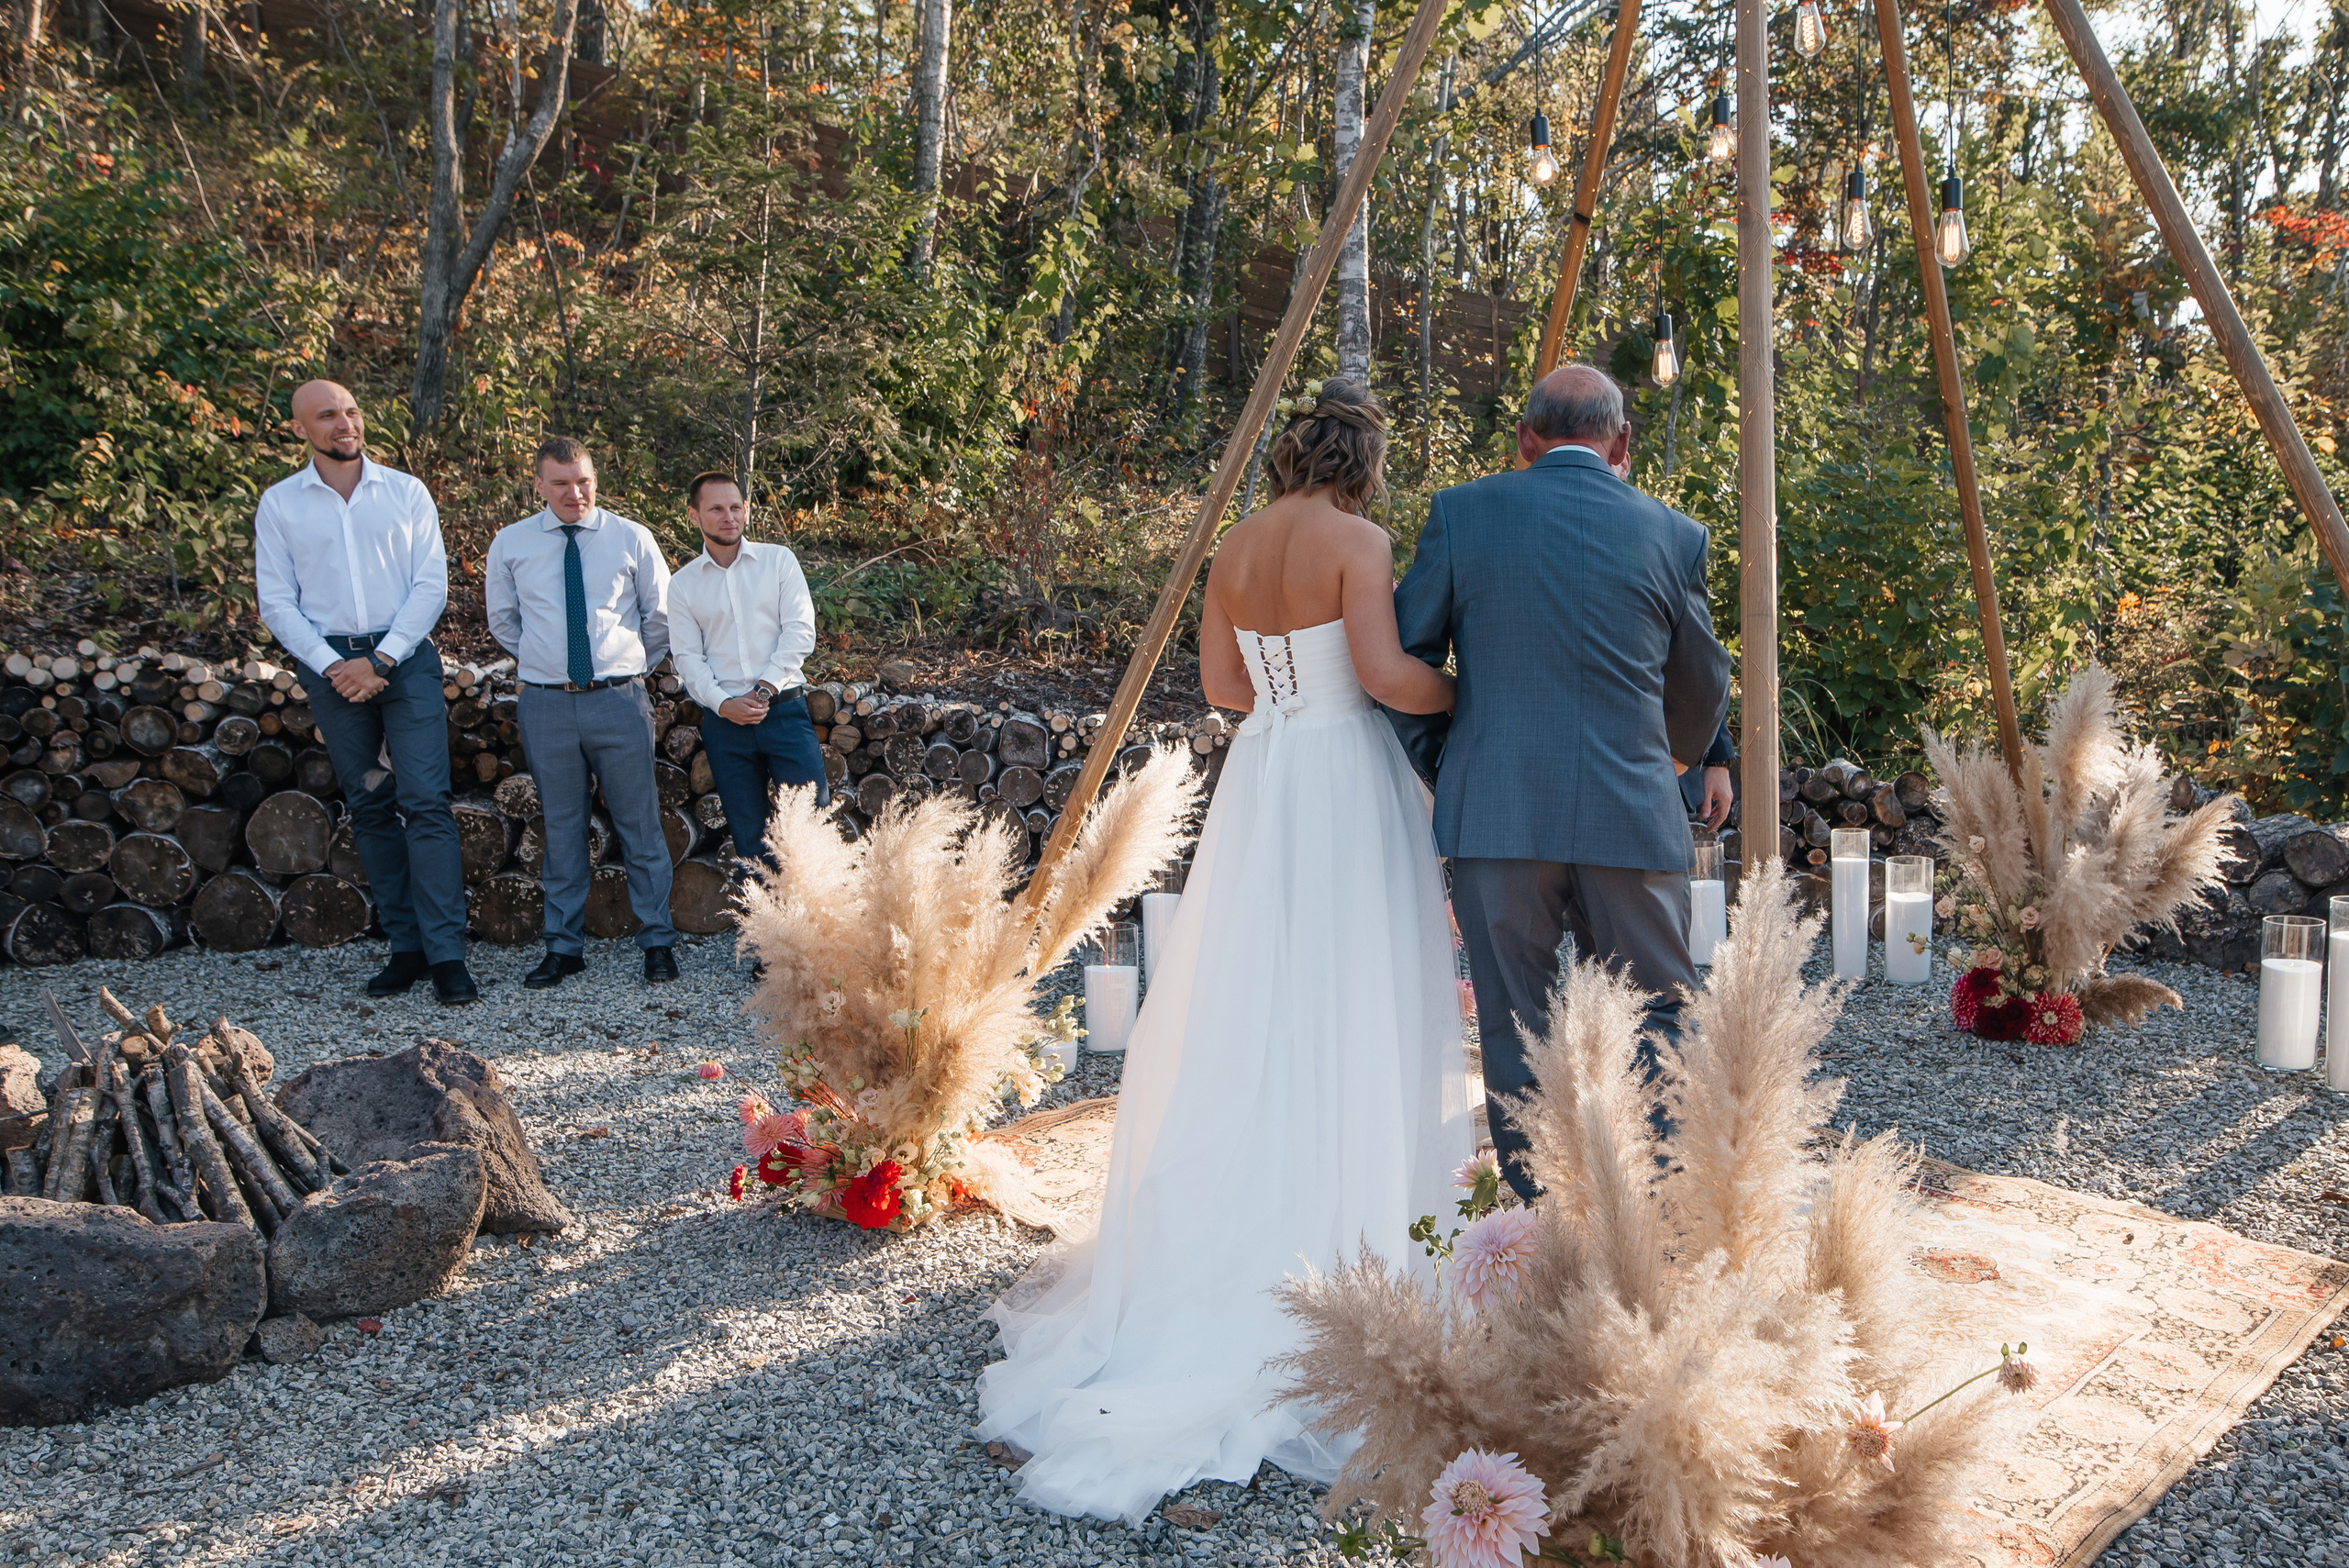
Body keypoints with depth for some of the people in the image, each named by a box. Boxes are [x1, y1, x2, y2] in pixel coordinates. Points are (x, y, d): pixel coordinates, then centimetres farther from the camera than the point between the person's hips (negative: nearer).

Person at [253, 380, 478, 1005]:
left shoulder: (407, 492, 5)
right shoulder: (279, 504, 7)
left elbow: (431, 585, 0)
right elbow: (276, 602, 4)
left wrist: (380, 659, -10)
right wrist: (333, 667, -9)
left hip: (406, 658, -1)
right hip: (329, 664, 2)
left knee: (426, 801, -10)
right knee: (370, 808, 6)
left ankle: (446, 953, -11)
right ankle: (406, 946, 12)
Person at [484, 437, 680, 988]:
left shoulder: (632, 539, 3)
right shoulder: (511, 544, 6)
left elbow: (661, 616, 13)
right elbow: (502, 620, 19)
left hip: (619, 700, -1)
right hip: (546, 703, 1)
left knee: (640, 823, 3)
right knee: (561, 826, 8)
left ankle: (658, 942, 13)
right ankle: (564, 946, 18)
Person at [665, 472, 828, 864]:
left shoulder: (778, 560, 5)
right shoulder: (682, 584, 8)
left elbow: (800, 631, -2)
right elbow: (687, 656, 3)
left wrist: (765, 690, -11)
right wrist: (723, 703, -12)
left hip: (785, 710, -1)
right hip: (725, 720, 1)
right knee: (749, 836, 5)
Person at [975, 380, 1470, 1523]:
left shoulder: (1233, 549, 9)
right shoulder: (1359, 543, -10)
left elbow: (1221, 686, 13)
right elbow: (1387, 674, -18)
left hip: (1261, 783, 6)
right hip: (1347, 784, -6)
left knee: (1251, 1003, 12)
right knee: (1343, 1006, 1)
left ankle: (1234, 1229, 22)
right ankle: (1335, 1234, 7)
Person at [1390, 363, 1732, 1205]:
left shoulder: (1463, 513, 3)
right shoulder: (1673, 535, 6)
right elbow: (1703, 687, 17)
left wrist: (1430, 772, 18)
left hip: (1496, 812, 0)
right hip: (1632, 818, 1)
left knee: (1516, 1032, 7)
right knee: (1655, 1019, 11)